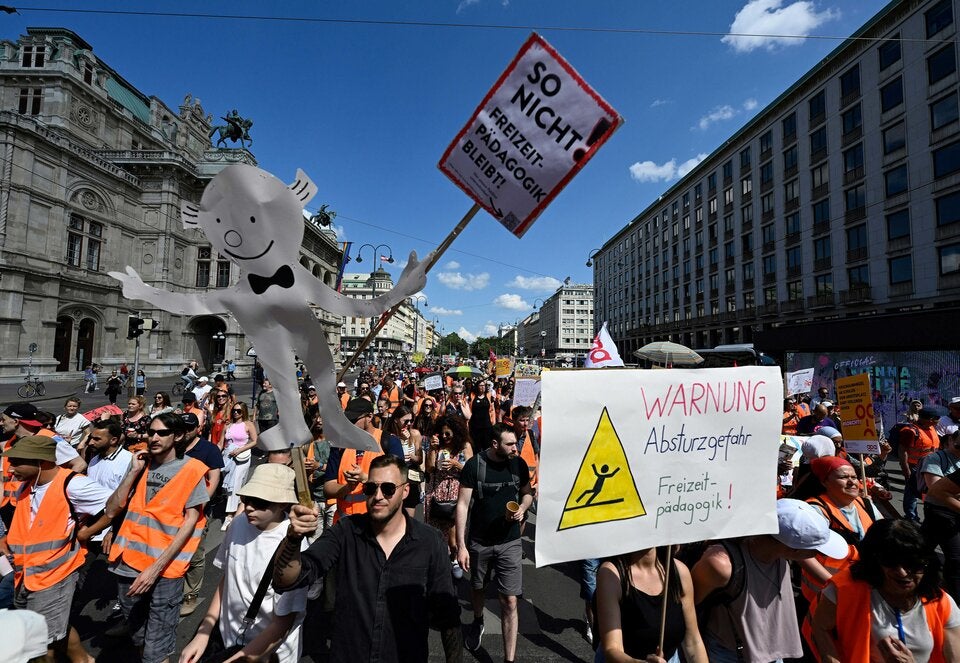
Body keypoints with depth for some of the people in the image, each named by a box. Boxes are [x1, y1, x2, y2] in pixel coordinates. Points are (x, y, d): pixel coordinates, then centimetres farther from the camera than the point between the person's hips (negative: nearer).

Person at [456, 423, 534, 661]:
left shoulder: (519, 464, -8)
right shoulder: (474, 465, -17)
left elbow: (528, 493, 9)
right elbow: (463, 504, -14)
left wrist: (522, 508, -13)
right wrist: (461, 545, -17)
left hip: (510, 542, 1)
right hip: (479, 541, 0)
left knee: (510, 601, -2)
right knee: (477, 587, 23)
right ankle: (477, 622, 54)